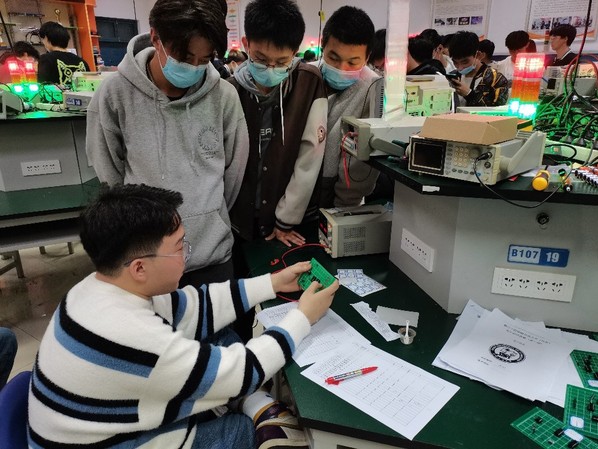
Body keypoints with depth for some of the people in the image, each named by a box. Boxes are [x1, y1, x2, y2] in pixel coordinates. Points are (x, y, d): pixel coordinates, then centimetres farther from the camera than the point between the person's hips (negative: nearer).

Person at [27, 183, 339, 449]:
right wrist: (303, 317, -15)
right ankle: (265, 415, 24)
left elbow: (194, 310, -2)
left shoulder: (104, 286, -11)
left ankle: (261, 407, 6)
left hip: (123, 421, 8)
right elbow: (240, 373, -28)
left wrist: (273, 283, -2)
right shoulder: (129, 336, -37)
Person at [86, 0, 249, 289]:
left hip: (212, 251, 1)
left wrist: (207, 218, 11)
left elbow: (233, 171, 3)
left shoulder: (224, 96, -8)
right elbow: (110, 174, 1)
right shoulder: (115, 95, -11)